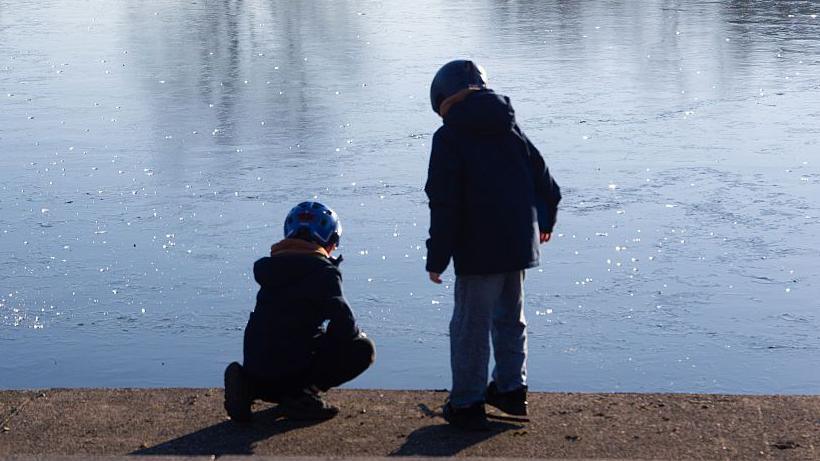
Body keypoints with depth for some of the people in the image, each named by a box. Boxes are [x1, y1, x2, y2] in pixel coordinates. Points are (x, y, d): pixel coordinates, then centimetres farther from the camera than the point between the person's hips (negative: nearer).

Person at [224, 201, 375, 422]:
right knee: (363, 349, 4)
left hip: (255, 366, 8)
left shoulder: (270, 267, 17)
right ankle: (302, 393, -8)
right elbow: (343, 324, -16)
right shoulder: (323, 271, -8)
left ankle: (249, 385, 8)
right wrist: (357, 335, 7)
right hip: (293, 366, -8)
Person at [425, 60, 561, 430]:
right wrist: (544, 221, 34)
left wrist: (437, 258, -10)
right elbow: (544, 181, 17)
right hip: (519, 244, 7)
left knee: (470, 327, 1)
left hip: (479, 252, -7)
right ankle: (511, 390, 29)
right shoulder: (509, 129, 10)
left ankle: (467, 405, 6)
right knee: (510, 319, 21)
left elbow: (444, 205, -14)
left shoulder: (449, 138, -9)